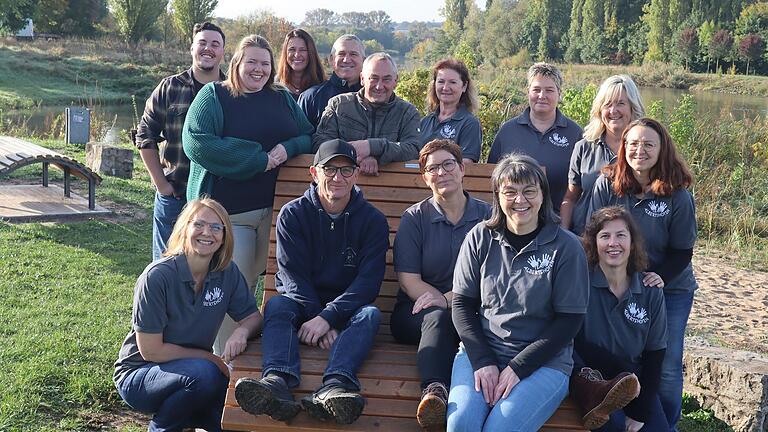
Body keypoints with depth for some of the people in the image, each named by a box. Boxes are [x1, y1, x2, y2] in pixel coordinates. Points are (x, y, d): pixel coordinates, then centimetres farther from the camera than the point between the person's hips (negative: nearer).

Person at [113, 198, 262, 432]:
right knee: (203, 374, -33)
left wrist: (241, 331, -24)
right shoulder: (157, 276, -22)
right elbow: (150, 351, -20)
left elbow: (253, 316, 0)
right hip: (138, 375, -5)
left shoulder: (227, 272, -7)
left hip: (195, 368, 5)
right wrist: (210, 358, -16)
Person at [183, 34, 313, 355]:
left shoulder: (283, 99, 15)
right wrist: (258, 159, -16)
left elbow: (310, 137, 13)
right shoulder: (213, 95, 0)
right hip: (228, 210, -4)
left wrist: (288, 148, -12)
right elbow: (196, 143, -15)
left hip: (274, 208, 5)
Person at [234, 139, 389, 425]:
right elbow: (293, 275, -6)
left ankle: (334, 386, -56)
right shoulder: (292, 214, 2)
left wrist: (327, 318, -25)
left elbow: (368, 282, -10)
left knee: (370, 314, -31)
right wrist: (321, 324, -20)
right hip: (303, 306, 1)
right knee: (277, 305, -29)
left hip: (346, 309, 0)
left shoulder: (373, 221, 1)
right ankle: (278, 382, -54)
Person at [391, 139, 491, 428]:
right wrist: (441, 302, -15)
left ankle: (435, 393, -51)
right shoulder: (414, 217, 9)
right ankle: (435, 388, -55)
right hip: (417, 312, 0)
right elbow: (409, 281, 0)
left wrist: (448, 299, -17)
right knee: (438, 317, -35)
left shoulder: (486, 216, 9)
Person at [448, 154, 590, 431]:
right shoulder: (480, 237, 4)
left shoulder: (566, 247, -3)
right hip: (481, 350, 2)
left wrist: (518, 368, -11)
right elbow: (462, 304, 5)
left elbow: (569, 320, -4)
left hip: (544, 360, -2)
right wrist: (482, 362, -8)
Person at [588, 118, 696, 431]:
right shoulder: (607, 184, -10)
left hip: (671, 290, -1)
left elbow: (682, 251, -7)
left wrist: (658, 278, -21)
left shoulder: (677, 195, -12)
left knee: (667, 368, 3)